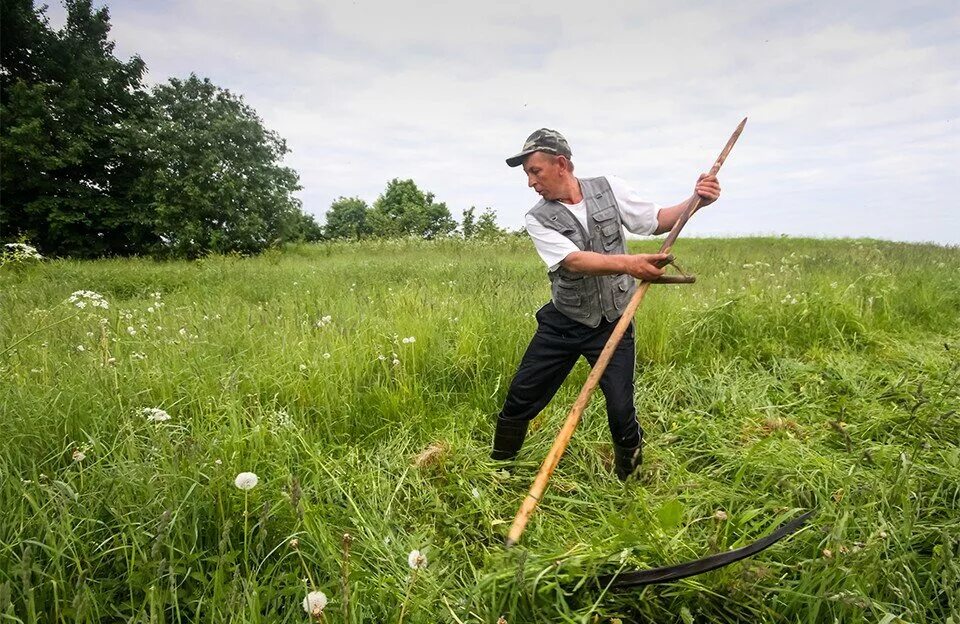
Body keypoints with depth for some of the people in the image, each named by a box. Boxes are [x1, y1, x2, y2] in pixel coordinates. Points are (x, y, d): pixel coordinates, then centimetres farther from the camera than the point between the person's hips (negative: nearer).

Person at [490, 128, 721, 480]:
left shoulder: (609, 189, -3)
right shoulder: (538, 219, -8)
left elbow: (656, 221, 7)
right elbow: (574, 261, -24)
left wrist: (695, 201, -11)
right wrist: (627, 263, -41)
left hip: (613, 323, 0)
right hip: (561, 322, 1)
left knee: (621, 411, -4)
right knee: (519, 399, 5)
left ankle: (630, 482, 25)